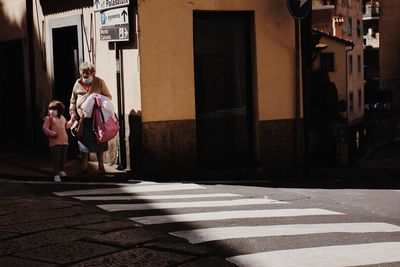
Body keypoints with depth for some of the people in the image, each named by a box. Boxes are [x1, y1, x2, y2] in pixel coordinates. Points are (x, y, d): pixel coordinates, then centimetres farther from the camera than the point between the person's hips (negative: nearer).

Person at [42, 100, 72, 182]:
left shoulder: (62, 118, 13)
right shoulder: (49, 118, -6)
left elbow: (66, 126, 27)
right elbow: (44, 128, -13)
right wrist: (50, 133, -28)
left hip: (64, 142, 6)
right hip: (55, 142, -6)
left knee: (63, 158, 14)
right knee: (56, 158, -8)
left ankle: (61, 170, 36)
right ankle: (56, 174, -1)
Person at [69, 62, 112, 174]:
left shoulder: (99, 82, 4)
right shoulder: (78, 83, 11)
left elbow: (109, 97, 9)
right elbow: (73, 101, 18)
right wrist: (73, 113, 6)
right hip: (82, 118, 2)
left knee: (99, 143, 2)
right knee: (84, 143, 4)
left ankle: (101, 166, 14)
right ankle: (84, 167, 13)